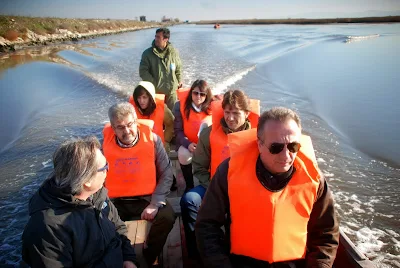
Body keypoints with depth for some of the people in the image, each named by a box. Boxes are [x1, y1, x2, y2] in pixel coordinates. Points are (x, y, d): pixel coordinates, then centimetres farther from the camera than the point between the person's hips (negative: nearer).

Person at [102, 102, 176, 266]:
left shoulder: (151, 139, -8)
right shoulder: (104, 141, -6)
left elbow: (166, 174, -3)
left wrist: (155, 203, -13)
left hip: (146, 198, 0)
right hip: (114, 201, 1)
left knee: (167, 216, -25)